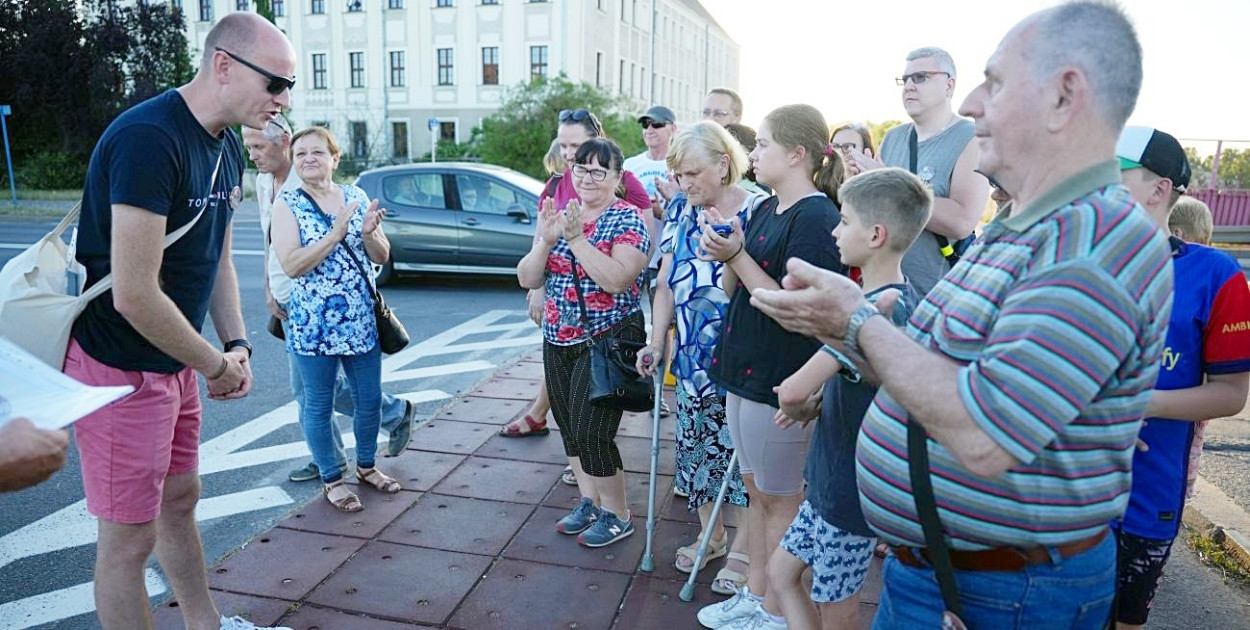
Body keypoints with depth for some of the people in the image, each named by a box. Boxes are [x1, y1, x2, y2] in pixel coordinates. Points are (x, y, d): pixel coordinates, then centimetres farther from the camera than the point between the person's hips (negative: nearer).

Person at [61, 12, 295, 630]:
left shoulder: (227, 148, 5)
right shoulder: (148, 138, -25)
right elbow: (134, 295, -28)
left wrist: (237, 345, 1)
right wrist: (217, 366, -16)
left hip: (174, 364, 9)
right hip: (120, 369, -9)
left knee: (180, 498, 22)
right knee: (129, 536, 4)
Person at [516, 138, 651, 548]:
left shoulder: (628, 219, -10)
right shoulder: (559, 215, 7)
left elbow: (616, 280, -24)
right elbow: (527, 279, 3)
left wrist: (577, 239, -25)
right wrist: (545, 241, -13)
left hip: (607, 341, -7)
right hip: (558, 341, 7)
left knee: (591, 432, -7)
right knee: (570, 429, 14)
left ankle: (617, 515, 14)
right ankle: (590, 503, 33)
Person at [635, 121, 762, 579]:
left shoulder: (757, 213, -13)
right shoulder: (680, 211, 5)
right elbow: (666, 284, 8)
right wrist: (657, 342, 4)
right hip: (691, 357, 6)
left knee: (738, 452, 5)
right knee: (697, 444, 16)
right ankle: (711, 534, 38)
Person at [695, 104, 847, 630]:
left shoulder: (817, 218, -17)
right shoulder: (764, 210, 9)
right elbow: (734, 291, 11)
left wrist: (737, 255, -22)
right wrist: (724, 253, -8)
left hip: (783, 382, -9)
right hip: (745, 370, 9)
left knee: (780, 498, 8)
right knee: (756, 489, 19)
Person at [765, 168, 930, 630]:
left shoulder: (873, 309, -26)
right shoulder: (902, 299, 4)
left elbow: (793, 391, -33)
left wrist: (801, 408, -9)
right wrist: (816, 403, 0)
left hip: (850, 490, -9)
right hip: (834, 479, 9)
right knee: (781, 573, 19)